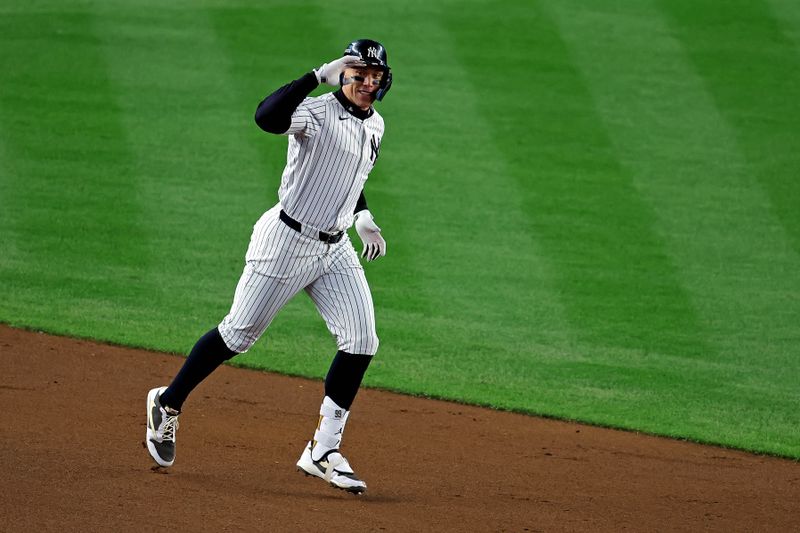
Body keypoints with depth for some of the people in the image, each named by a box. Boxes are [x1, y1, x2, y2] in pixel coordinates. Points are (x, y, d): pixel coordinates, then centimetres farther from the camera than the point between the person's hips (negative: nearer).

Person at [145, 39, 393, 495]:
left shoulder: (375, 125, 8)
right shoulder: (317, 112, -17)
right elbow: (267, 117, -39)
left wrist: (364, 218, 11)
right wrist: (319, 76, -40)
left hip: (335, 248, 7)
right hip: (287, 241, -7)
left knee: (361, 341, -6)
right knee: (239, 334, 1)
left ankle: (323, 452, 0)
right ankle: (169, 402, 23)